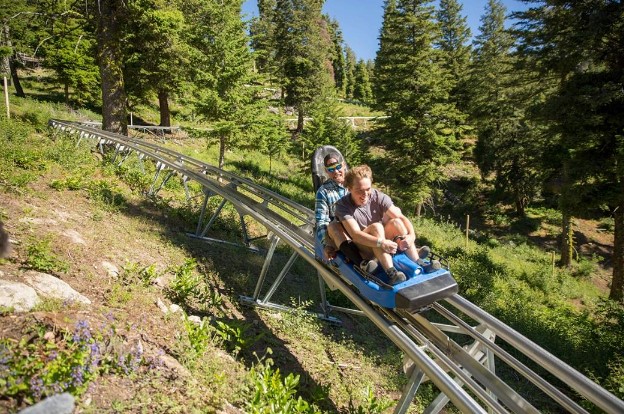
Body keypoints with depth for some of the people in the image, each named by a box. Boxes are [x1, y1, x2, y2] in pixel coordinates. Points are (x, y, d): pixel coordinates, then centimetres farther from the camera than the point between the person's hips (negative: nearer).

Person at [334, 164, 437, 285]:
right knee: (376, 227, -31)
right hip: (361, 250, -4)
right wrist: (381, 243, -45)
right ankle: (391, 273, -41)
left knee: (396, 222, -23)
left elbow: (401, 217, -16)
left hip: (384, 243, 4)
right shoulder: (342, 205, -18)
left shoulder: (377, 196, -8)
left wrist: (411, 235, -36)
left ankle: (417, 263, -27)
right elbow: (355, 234, -31)